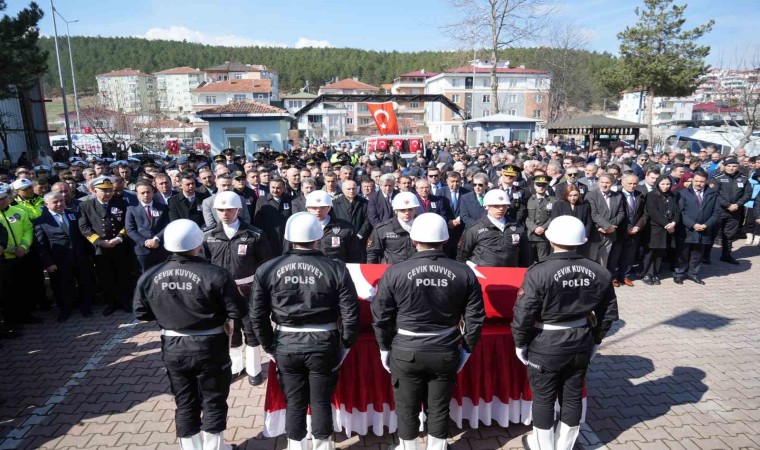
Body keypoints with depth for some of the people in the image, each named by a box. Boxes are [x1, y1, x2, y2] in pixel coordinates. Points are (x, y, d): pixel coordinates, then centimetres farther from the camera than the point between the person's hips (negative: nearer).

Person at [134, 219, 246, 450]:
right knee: (214, 402, 17)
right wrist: (226, 301, 2)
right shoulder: (215, 275, -23)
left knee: (185, 404, 21)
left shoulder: (149, 277, -9)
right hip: (209, 347, -4)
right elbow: (239, 311, -19)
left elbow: (141, 313, 4)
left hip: (172, 348, 4)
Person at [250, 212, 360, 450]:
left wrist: (269, 346, 10)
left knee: (294, 402, 18)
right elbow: (350, 314, -10)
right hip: (323, 344, -1)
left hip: (286, 344, 2)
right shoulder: (335, 269, -12)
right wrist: (346, 345, 4)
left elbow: (257, 316, -2)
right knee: (321, 402, 15)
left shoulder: (267, 270, -5)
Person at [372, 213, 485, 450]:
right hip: (446, 352, 2)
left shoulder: (394, 273, -12)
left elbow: (381, 317, -6)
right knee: (439, 409, 18)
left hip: (406, 352, -1)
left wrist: (384, 348, 7)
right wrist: (466, 349, 10)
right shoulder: (464, 273, -6)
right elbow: (475, 318, -2)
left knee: (407, 409, 17)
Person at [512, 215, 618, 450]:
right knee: (573, 395, 20)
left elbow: (524, 313, -20)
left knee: (543, 397, 14)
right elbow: (609, 312, 6)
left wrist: (519, 343, -4)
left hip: (547, 344, -5)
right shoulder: (600, 272, -4)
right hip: (582, 341, 5)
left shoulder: (539, 272, -21)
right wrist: (596, 340, 18)